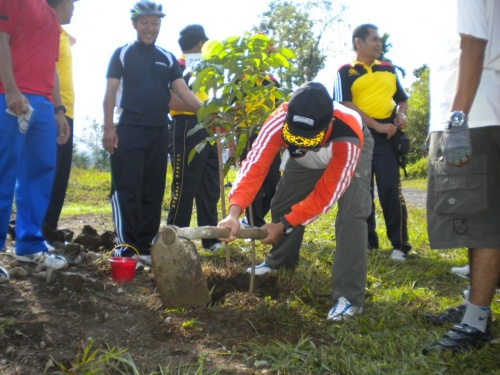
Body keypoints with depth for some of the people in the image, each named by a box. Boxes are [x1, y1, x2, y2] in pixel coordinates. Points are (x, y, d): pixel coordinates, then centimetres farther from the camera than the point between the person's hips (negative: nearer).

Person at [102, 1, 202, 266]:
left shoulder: (168, 59, 14)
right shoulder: (122, 54, 5)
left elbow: (183, 92, 4)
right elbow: (110, 92, 1)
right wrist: (108, 127, -10)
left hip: (159, 132, 4)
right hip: (129, 130, -4)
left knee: (153, 192, 5)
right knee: (127, 191, -7)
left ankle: (145, 246, 13)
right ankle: (126, 247, -4)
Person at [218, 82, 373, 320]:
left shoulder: (348, 137, -45)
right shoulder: (279, 122, -39)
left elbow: (325, 194, -35)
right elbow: (255, 165, -41)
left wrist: (284, 225, -32)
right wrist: (234, 213, -55)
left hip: (349, 150, -4)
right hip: (307, 158, 4)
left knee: (351, 215, -23)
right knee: (282, 204, 6)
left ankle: (349, 295, -14)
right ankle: (280, 261, 34)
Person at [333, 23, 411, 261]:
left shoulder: (389, 69, 17)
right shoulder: (345, 71, 5)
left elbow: (402, 99, 24)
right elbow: (345, 105, -7)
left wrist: (401, 115, 0)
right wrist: (377, 125, -13)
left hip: (386, 136, 1)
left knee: (390, 188, -6)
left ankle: (400, 244, 2)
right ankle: (367, 240, 18)